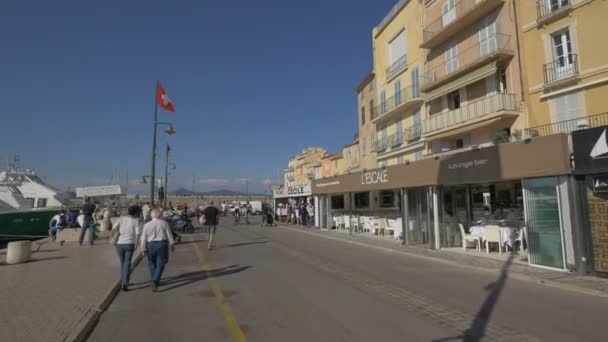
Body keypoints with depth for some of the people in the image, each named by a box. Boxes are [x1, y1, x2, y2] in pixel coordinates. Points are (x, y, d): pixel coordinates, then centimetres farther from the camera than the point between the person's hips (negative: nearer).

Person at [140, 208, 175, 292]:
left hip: (150, 245, 2)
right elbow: (169, 235, -2)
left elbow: (143, 239, -2)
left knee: (152, 264, 19)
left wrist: (144, 250, 5)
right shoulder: (164, 223, -4)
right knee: (160, 265, 3)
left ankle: (154, 282, 27)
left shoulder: (147, 225, 0)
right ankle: (155, 281, -15)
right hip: (162, 244, -2)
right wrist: (172, 244, 8)